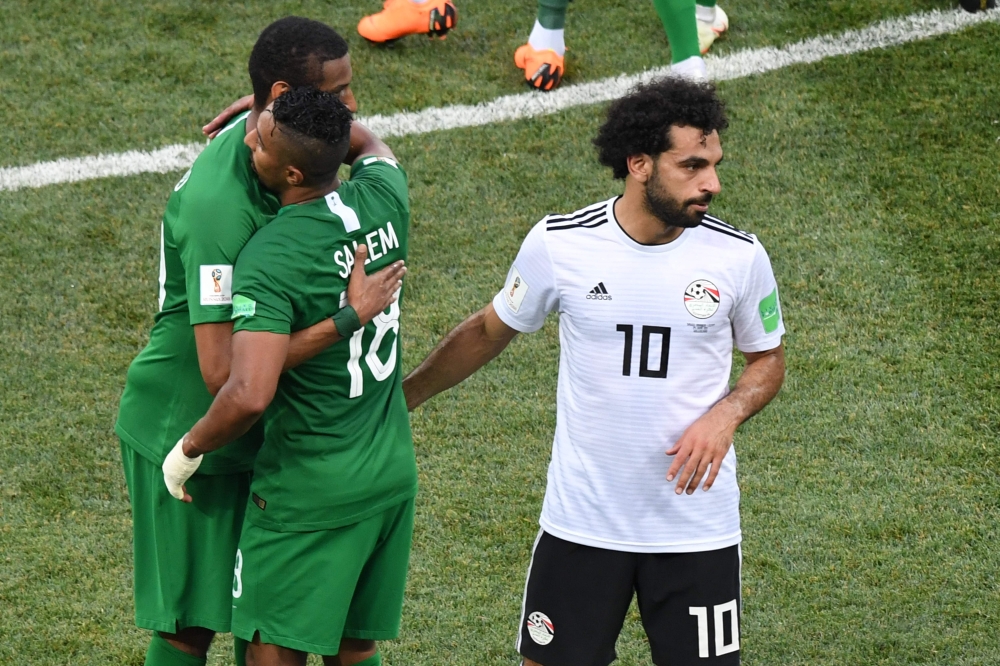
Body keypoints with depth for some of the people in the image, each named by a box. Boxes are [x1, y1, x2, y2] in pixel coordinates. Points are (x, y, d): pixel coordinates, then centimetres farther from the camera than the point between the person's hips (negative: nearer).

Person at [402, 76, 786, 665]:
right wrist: (398, 398, 13)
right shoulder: (559, 245, -9)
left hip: (698, 525, 0)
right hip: (581, 521, 0)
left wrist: (724, 416, -14)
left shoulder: (739, 257, -8)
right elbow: (490, 332, 8)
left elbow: (768, 361, 7)